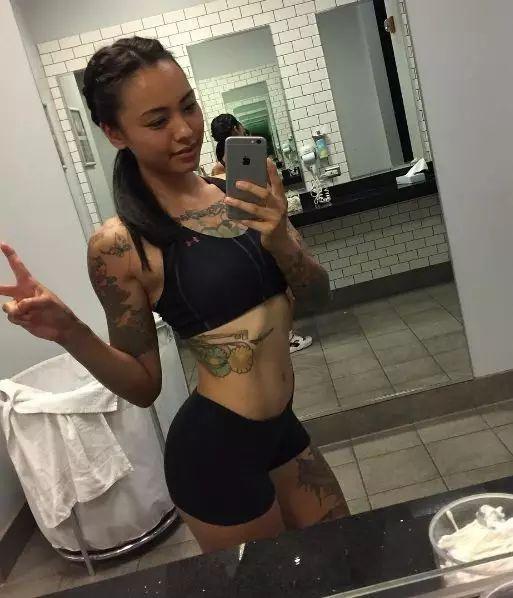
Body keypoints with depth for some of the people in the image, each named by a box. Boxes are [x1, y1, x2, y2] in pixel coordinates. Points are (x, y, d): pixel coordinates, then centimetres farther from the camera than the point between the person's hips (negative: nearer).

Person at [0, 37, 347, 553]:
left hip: (279, 427, 6)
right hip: (216, 450, -6)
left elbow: (317, 294, 0)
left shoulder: (238, 192, -1)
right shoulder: (121, 244, -17)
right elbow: (144, 387, -9)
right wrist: (70, 332, -27)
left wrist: (278, 240, -20)